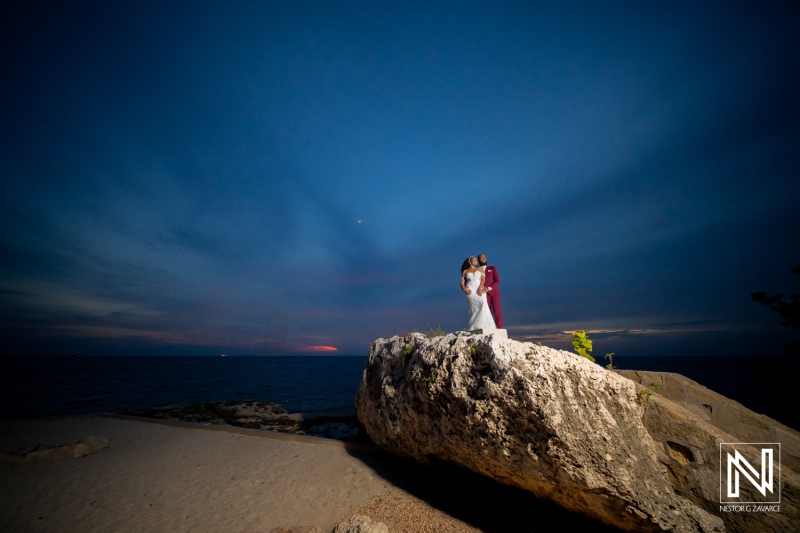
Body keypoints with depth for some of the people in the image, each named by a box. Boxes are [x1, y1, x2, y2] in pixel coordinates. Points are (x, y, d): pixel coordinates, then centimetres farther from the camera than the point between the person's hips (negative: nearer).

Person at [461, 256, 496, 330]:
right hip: (471, 291, -1)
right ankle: (474, 328, -12)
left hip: (479, 290, 1)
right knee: (474, 309, -13)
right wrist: (464, 289, -10)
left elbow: (483, 279, 7)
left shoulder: (480, 269, 21)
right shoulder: (465, 271, 18)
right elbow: (462, 282, 11)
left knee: (483, 305, -22)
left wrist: (480, 288, -10)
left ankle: (482, 326, -18)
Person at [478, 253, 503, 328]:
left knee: (497, 313, -8)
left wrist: (489, 288, -13)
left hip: (494, 292, 0)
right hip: (484, 294, 0)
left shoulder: (492, 268, 15)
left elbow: (497, 281, 3)